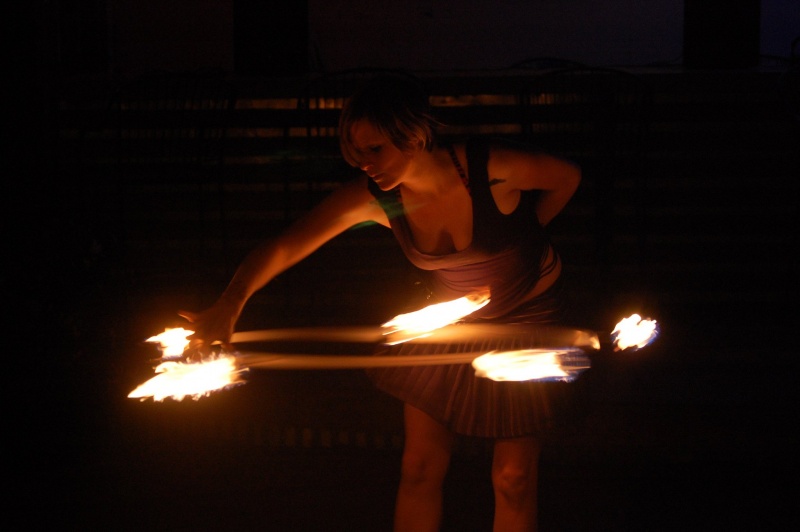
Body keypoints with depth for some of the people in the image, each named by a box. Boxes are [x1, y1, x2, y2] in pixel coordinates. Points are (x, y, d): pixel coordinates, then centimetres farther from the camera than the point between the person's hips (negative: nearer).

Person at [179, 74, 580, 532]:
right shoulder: (372, 197, -21)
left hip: (529, 318, -3)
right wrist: (229, 306, -42)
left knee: (514, 477, -2)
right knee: (420, 469, 3)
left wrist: (522, 237, -6)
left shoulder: (494, 168, -30)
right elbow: (283, 248, -27)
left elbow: (567, 176, -10)